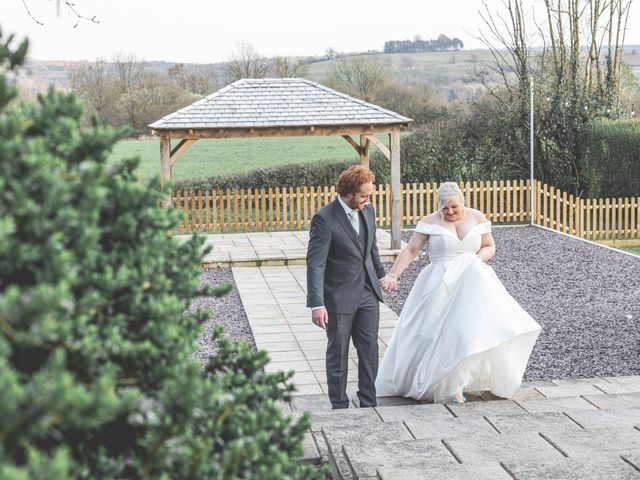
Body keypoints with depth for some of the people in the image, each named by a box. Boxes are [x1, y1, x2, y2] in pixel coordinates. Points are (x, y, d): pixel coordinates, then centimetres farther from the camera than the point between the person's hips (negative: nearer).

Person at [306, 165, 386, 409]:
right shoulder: (325, 218, -19)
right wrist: (317, 304, -27)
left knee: (370, 350, 9)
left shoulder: (367, 210, 2)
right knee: (338, 354, 8)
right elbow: (315, 264, -21)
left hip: (368, 293, 6)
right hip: (339, 297, -5)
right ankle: (339, 406, 20)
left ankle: (368, 404, 21)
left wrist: (381, 275, 30)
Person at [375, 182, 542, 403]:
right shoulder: (430, 222, -2)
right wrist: (392, 275, -15)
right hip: (441, 286, -2)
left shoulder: (477, 218, 5)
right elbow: (410, 250, -5)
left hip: (471, 283, 2)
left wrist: (478, 259, -7)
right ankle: (450, 386, -3)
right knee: (442, 333, -8)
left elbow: (490, 247, 14)